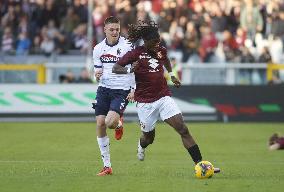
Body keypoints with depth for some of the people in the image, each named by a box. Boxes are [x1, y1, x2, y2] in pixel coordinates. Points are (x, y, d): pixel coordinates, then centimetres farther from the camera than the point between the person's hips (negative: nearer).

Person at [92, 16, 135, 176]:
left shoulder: (127, 46, -8)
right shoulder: (98, 49, 6)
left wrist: (134, 89, -11)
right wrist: (97, 75, -7)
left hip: (122, 90, -5)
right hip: (104, 89, 5)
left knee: (110, 122, -24)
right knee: (100, 124, -5)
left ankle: (119, 123, 18)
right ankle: (107, 166, 5)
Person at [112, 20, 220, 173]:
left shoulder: (160, 51, 6)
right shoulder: (135, 54, -8)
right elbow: (115, 68, -11)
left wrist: (171, 75, 26)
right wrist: (130, 70, -28)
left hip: (164, 97, 3)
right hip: (145, 102, -3)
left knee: (183, 130, -11)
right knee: (149, 137, 11)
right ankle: (141, 145, 51)